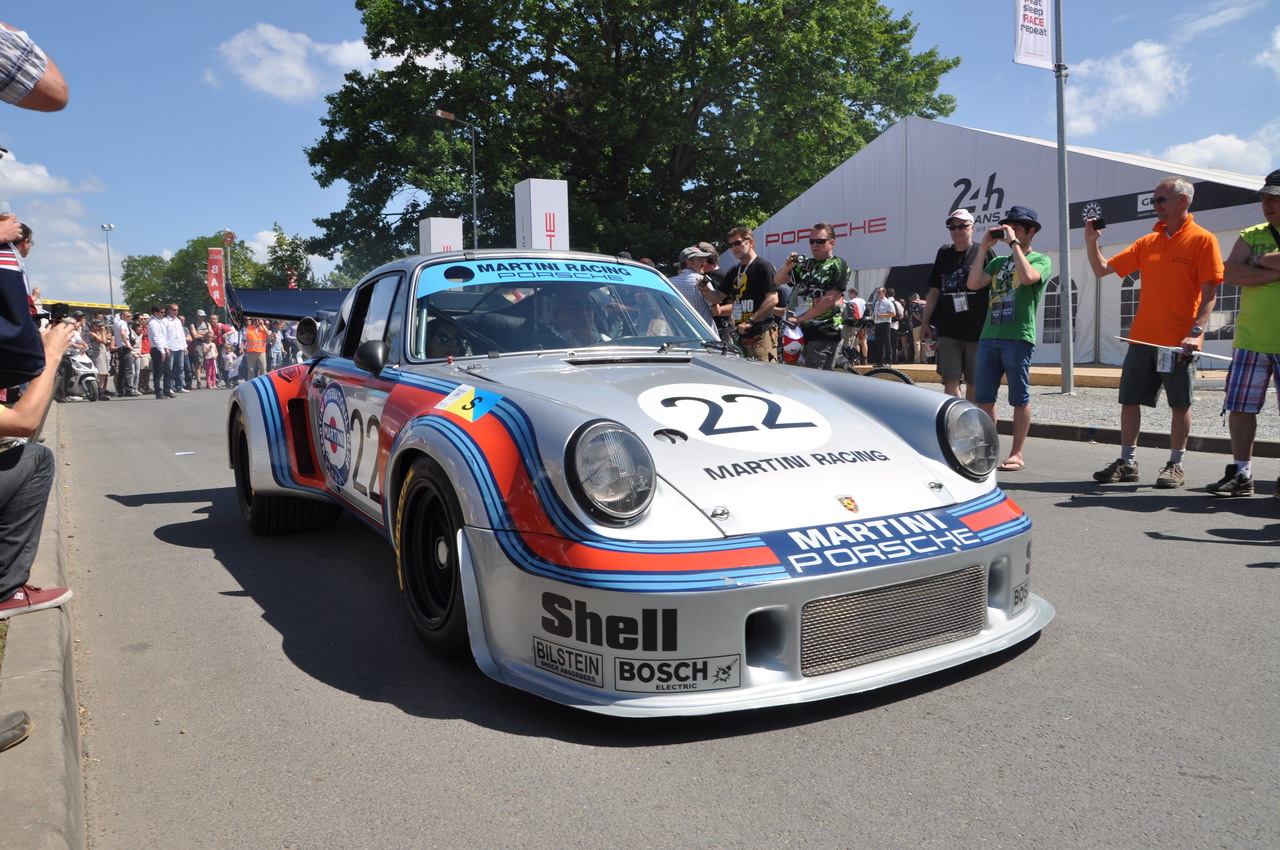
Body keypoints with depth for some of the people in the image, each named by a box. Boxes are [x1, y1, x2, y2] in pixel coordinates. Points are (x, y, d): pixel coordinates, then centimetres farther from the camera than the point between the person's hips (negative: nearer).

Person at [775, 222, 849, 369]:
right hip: (802, 330, 7)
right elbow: (777, 280, 18)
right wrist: (787, 266, -3)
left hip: (824, 333, -7)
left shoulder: (838, 266, -2)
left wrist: (801, 318, -14)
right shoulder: (806, 265, 17)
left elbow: (829, 300, -12)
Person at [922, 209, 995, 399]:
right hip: (948, 330, 2)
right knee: (950, 382, -7)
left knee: (974, 383, 5)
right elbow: (934, 291, 16)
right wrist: (925, 322, 12)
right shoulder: (944, 254, 12)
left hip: (977, 330, -2)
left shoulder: (985, 253, 2)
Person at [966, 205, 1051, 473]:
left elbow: (1028, 277, -19)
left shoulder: (1040, 260, 4)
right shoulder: (999, 262, 20)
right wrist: (983, 248, 5)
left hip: (1018, 337, -6)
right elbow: (974, 283, 5)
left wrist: (1013, 243, -11)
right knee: (983, 398, 5)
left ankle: (1016, 454, 6)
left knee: (1019, 398, 0)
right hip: (989, 336, 6)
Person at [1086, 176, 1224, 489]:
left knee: (1180, 404, 3)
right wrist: (1091, 241, -1)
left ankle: (1175, 465, 14)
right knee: (1129, 400, 6)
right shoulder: (1148, 242, 11)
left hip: (1178, 341, -5)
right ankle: (1127, 462, 16)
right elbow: (1103, 269, 13)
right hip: (1142, 338, 5)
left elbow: (1209, 293, -9)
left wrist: (1196, 331, -19)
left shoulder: (1203, 240, -4)